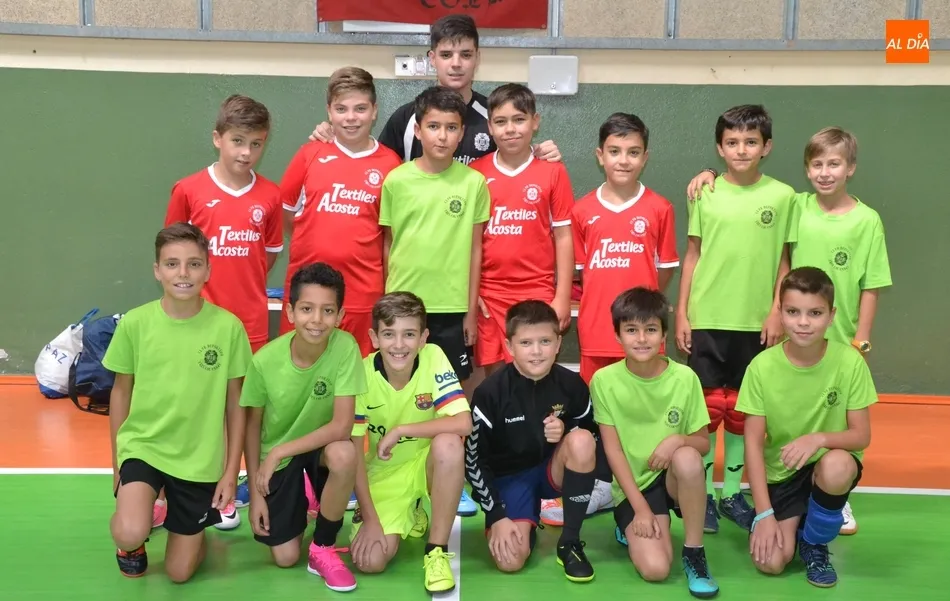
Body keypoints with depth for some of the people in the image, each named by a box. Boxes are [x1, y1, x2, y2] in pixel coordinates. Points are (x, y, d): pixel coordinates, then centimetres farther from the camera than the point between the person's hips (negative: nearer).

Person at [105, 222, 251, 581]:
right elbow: (121, 392, 2)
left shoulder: (228, 326, -13)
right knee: (129, 535, -27)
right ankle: (132, 544, 12)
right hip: (143, 445, 0)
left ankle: (194, 534, 42)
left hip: (200, 458, 0)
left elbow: (235, 403, -4)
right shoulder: (134, 323, -11)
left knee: (179, 572, 6)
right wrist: (117, 462, 7)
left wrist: (231, 471, -2)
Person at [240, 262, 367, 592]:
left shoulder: (345, 348, -26)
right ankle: (298, 504, 32)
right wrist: (255, 491, -5)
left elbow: (342, 426, -28)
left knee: (344, 454, -37)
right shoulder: (265, 360, -22)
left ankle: (323, 548, -10)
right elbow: (252, 425, -7)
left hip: (320, 446, -1)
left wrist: (278, 452, -28)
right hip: (276, 455, 1)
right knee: (285, 558, -3)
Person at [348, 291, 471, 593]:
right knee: (370, 561, -16)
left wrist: (400, 430, -30)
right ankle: (410, 518, 21)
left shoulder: (434, 358, -19)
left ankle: (437, 551, -17)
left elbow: (463, 423, -29)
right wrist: (370, 518, -14)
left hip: (428, 463, -1)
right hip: (384, 472, 1)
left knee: (448, 443, -35)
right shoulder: (362, 375, -18)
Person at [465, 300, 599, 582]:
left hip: (554, 471, 2)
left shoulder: (571, 384, -12)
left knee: (581, 440, -31)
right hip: (508, 477, -2)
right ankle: (527, 524, 16)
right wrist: (497, 515, -15)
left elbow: (592, 436, 4)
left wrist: (566, 429, -19)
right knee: (510, 561, -23)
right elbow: (473, 459, -11)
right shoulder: (491, 392, -18)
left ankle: (570, 543, -14)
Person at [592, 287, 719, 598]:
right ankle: (631, 528, 15)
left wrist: (679, 439, -24)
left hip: (676, 478, 1)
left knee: (687, 458, -35)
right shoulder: (604, 380, -10)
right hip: (633, 484, -1)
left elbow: (704, 442, -1)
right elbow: (612, 449, -9)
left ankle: (694, 553, -15)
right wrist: (640, 507, -14)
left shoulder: (685, 377, -9)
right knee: (655, 569, -22)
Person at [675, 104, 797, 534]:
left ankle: (732, 492, 23)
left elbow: (783, 260, 5)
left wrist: (777, 312, -2)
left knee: (742, 410, 10)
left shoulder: (782, 196, 0)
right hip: (706, 319, 0)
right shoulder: (705, 194, 1)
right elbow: (692, 255, 4)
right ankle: (703, 493, 16)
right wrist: (681, 313, 1)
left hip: (755, 321, 1)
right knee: (707, 407, 4)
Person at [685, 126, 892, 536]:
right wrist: (711, 175, -8)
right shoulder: (797, 207, -2)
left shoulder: (867, 220, -7)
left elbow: (870, 287, -5)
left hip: (840, 340, -1)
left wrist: (862, 341, -6)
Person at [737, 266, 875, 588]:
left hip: (830, 463, 0)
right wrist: (764, 513, -16)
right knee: (770, 562, -18)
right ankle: (795, 522, 19)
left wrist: (820, 438, -32)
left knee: (836, 466, -36)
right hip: (780, 473, 0)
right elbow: (753, 443, -11)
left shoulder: (850, 362, -16)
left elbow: (861, 436, -10)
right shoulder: (762, 366, -15)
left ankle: (814, 543, -4)